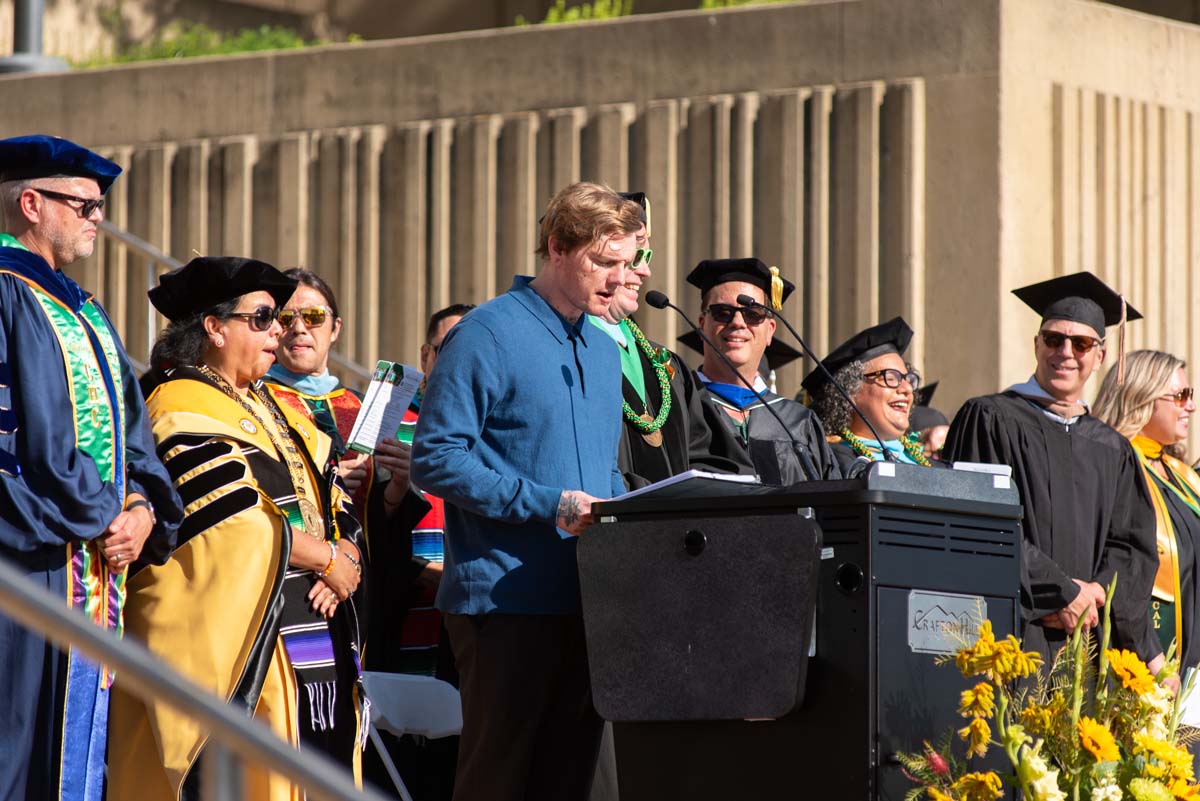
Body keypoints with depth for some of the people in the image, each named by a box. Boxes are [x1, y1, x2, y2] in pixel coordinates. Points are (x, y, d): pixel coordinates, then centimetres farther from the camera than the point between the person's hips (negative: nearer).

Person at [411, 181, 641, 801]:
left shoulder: (604, 351, 17)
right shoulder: (487, 336, -8)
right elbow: (435, 458, -14)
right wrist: (550, 505, -19)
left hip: (586, 601, 7)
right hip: (507, 602, -7)